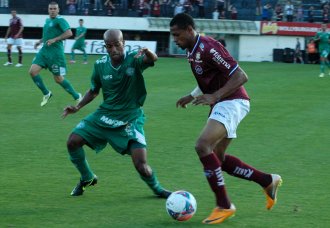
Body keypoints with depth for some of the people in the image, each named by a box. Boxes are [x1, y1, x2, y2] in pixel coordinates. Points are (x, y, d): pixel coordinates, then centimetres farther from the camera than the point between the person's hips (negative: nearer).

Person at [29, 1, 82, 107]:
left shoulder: (60, 20, -10)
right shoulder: (47, 20, 15)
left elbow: (69, 33, -23)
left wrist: (54, 39, -26)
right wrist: (40, 41, 17)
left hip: (55, 52, -8)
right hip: (44, 51, 8)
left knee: (58, 79, -3)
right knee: (33, 71, -6)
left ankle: (77, 97, 15)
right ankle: (46, 94, 11)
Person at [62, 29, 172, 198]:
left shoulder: (134, 59, -14)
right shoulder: (100, 65, -2)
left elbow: (153, 59, -37)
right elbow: (94, 91, 14)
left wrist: (146, 51, -59)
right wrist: (78, 107, 1)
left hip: (130, 119, -4)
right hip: (105, 115, 4)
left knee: (142, 166, -17)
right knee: (73, 141, -7)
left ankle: (157, 188, 18)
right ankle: (87, 178, 20)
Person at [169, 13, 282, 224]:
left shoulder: (208, 47, -19)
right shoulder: (192, 51, 11)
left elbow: (241, 76, -23)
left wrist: (214, 96, -29)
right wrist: (192, 96, 17)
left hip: (232, 103, -11)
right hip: (222, 104, 11)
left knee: (202, 146, -23)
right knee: (217, 158, 12)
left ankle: (224, 205, -14)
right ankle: (268, 181, 24)